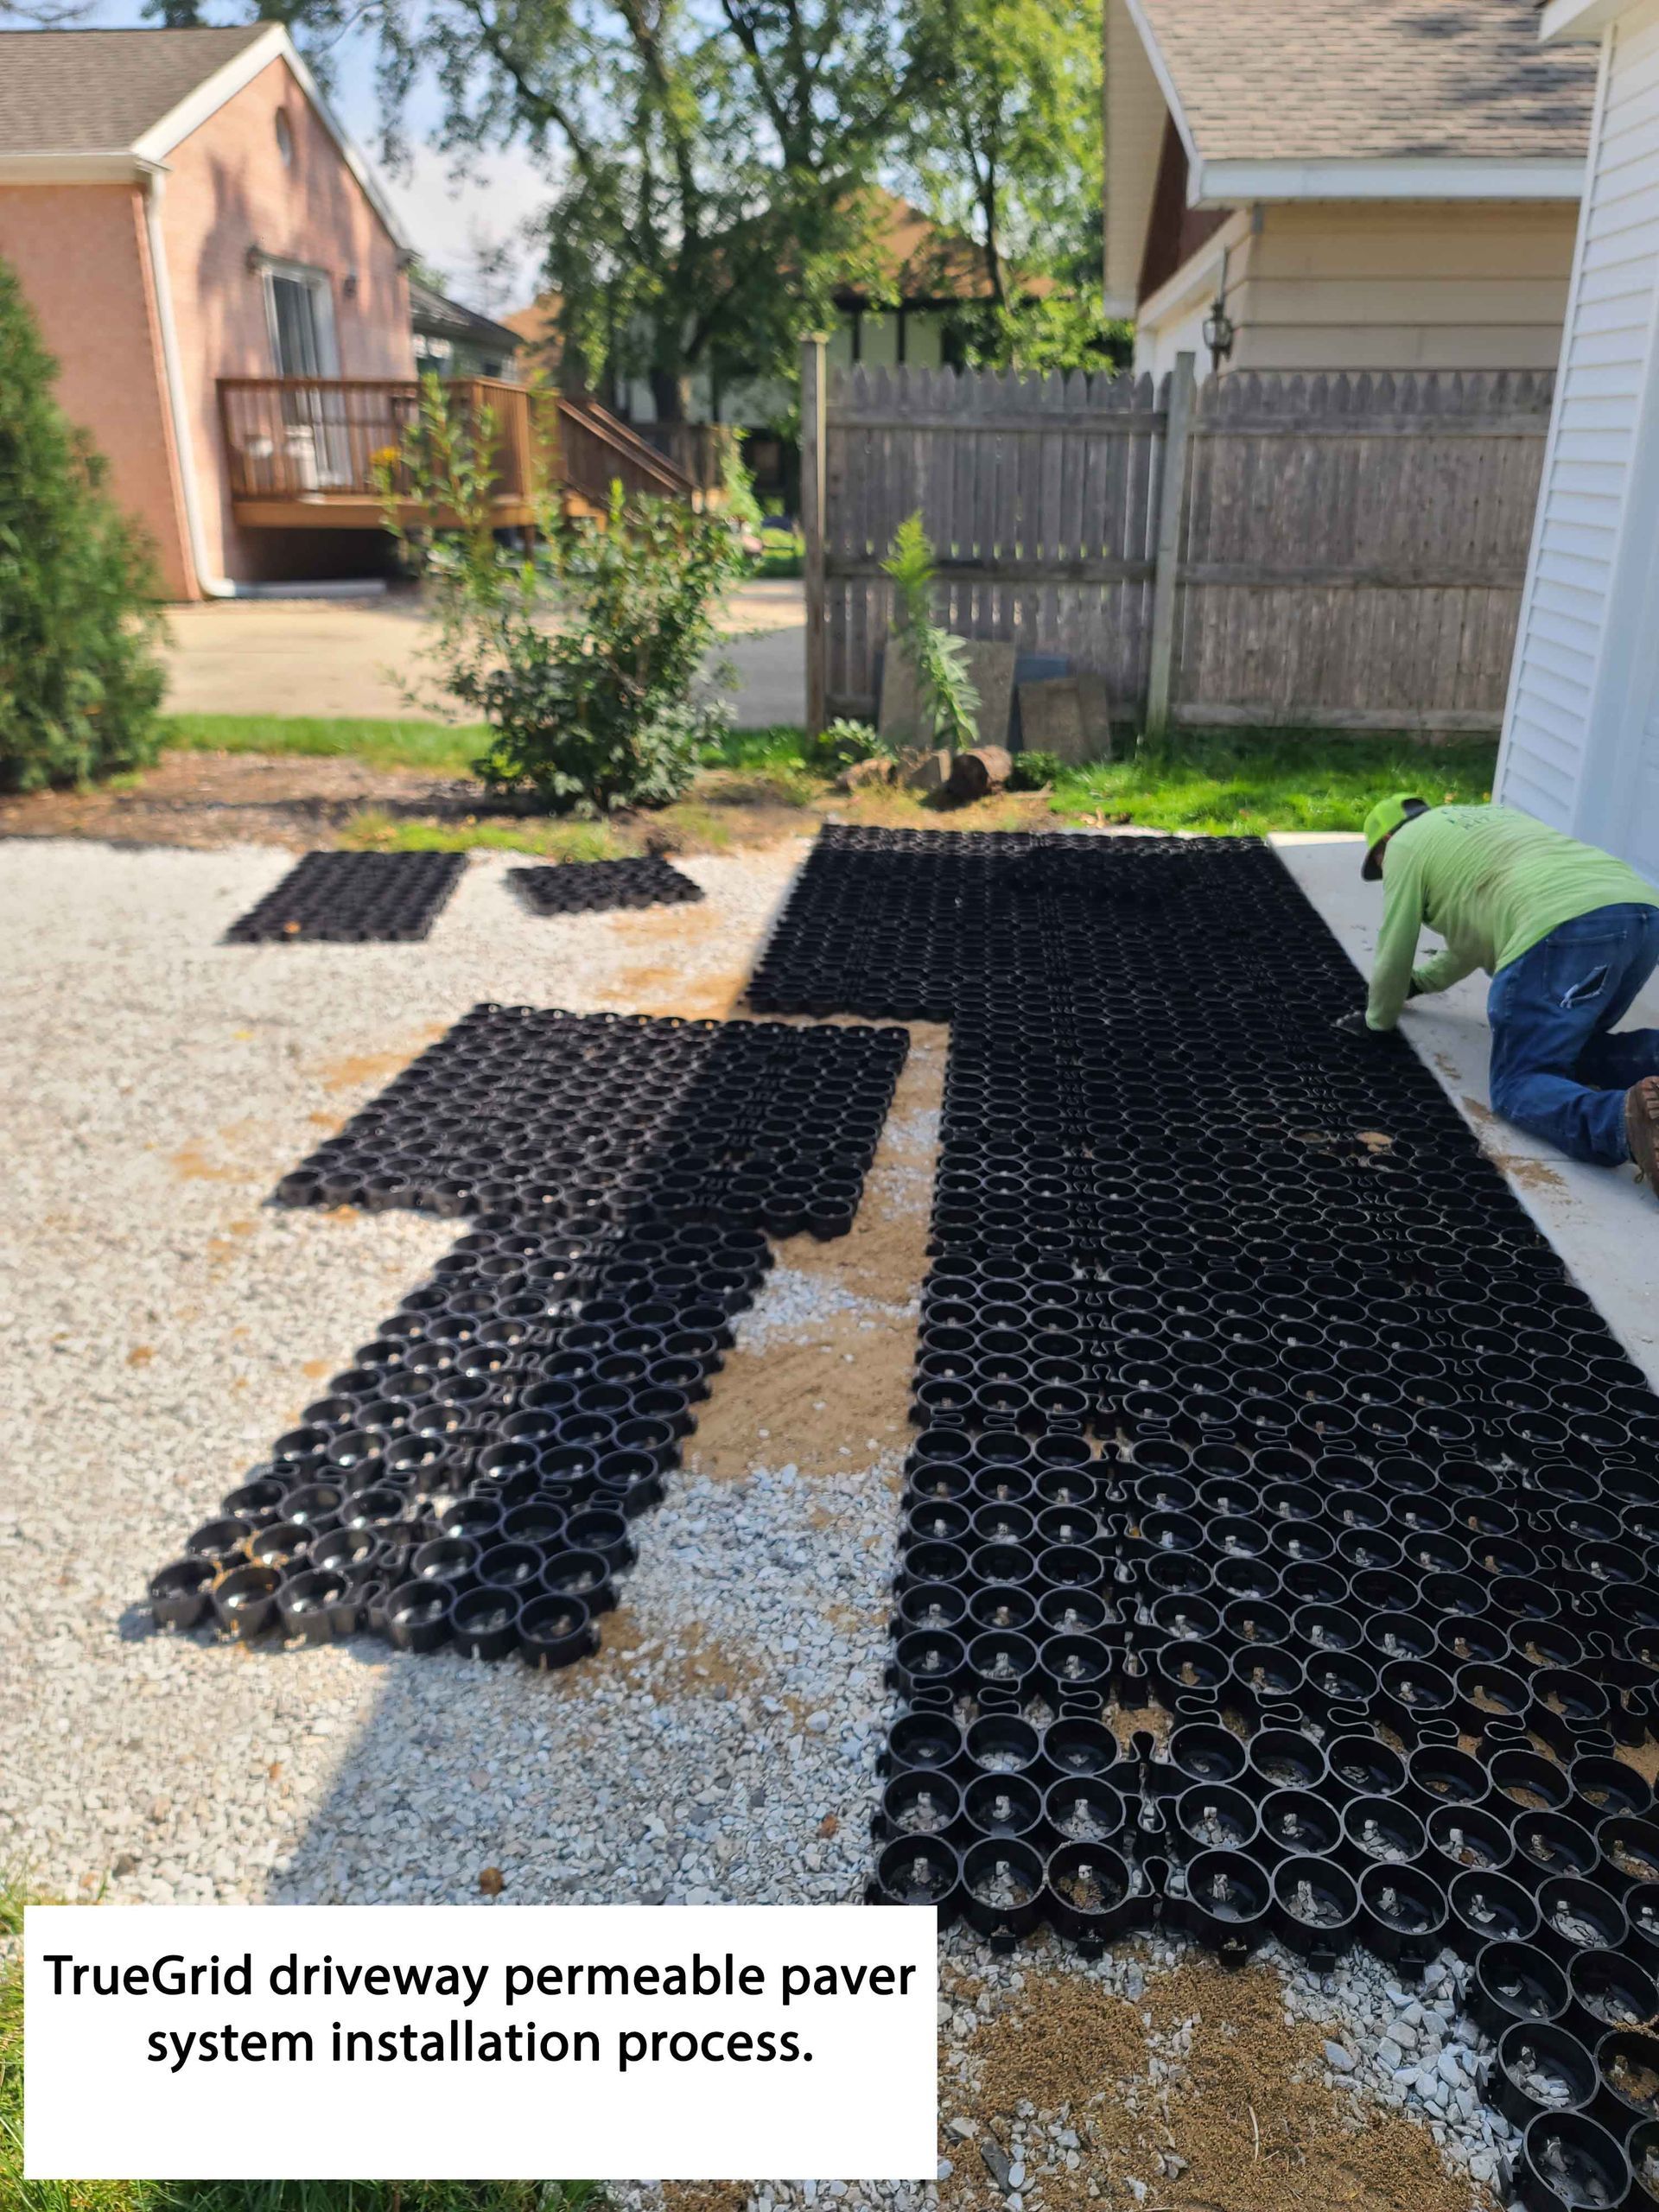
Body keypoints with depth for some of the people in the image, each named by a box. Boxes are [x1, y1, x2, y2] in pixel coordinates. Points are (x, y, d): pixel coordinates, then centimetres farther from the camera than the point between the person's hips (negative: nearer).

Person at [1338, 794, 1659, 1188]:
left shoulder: (1405, 844, 17)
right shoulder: (1491, 816, 41)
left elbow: (1394, 952, 19)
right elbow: (1475, 935, 49)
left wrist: (1377, 1019, 36)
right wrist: (1416, 982, 59)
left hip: (1564, 928, -8)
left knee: (1519, 1084, -1)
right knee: (1570, 1046, 26)